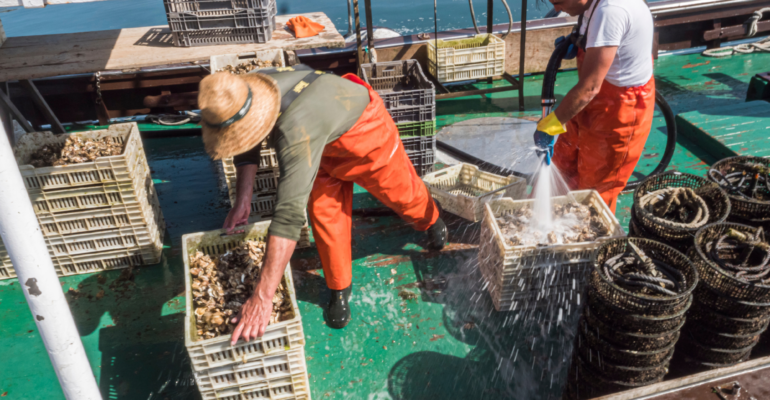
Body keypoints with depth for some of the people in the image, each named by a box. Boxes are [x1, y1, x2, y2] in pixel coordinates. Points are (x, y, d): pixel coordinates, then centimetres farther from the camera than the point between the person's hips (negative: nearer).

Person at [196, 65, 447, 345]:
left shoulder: (296, 129, -51)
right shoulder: (241, 94, -26)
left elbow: (290, 213, -55)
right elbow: (247, 148, -3)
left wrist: (262, 297, -55)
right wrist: (243, 198, -16)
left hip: (363, 130, -6)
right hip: (326, 142, 6)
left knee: (400, 192, 16)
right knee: (324, 211, 1)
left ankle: (430, 221, 53)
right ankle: (340, 290, 22)